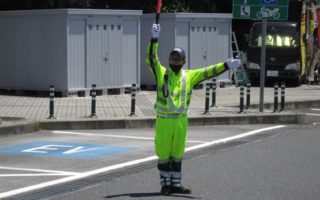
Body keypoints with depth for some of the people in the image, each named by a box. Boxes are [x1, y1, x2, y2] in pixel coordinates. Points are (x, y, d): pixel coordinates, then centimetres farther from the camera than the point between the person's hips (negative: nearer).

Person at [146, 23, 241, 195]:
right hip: (163, 120, -3)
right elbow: (151, 58, -12)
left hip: (181, 120, 3)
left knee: (177, 154, 10)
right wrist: (154, 38, -25)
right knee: (163, 154, 3)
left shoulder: (189, 76, 6)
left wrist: (226, 65, -5)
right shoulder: (161, 73, -2)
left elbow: (208, 72, 4)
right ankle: (165, 184, 13)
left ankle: (175, 184, 19)